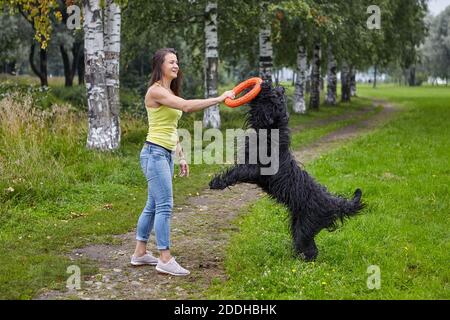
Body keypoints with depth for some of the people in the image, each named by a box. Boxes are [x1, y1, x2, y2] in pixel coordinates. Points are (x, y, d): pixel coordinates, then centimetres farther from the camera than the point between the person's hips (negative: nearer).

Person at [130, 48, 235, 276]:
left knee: (153, 205, 12)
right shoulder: (156, 90, -11)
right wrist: (219, 99, -24)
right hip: (155, 153, -9)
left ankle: (140, 253, 20)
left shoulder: (170, 93, 17)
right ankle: (165, 260, -6)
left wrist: (181, 157, 17)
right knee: (165, 206, -10)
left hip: (166, 154, 9)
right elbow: (187, 106, -24)